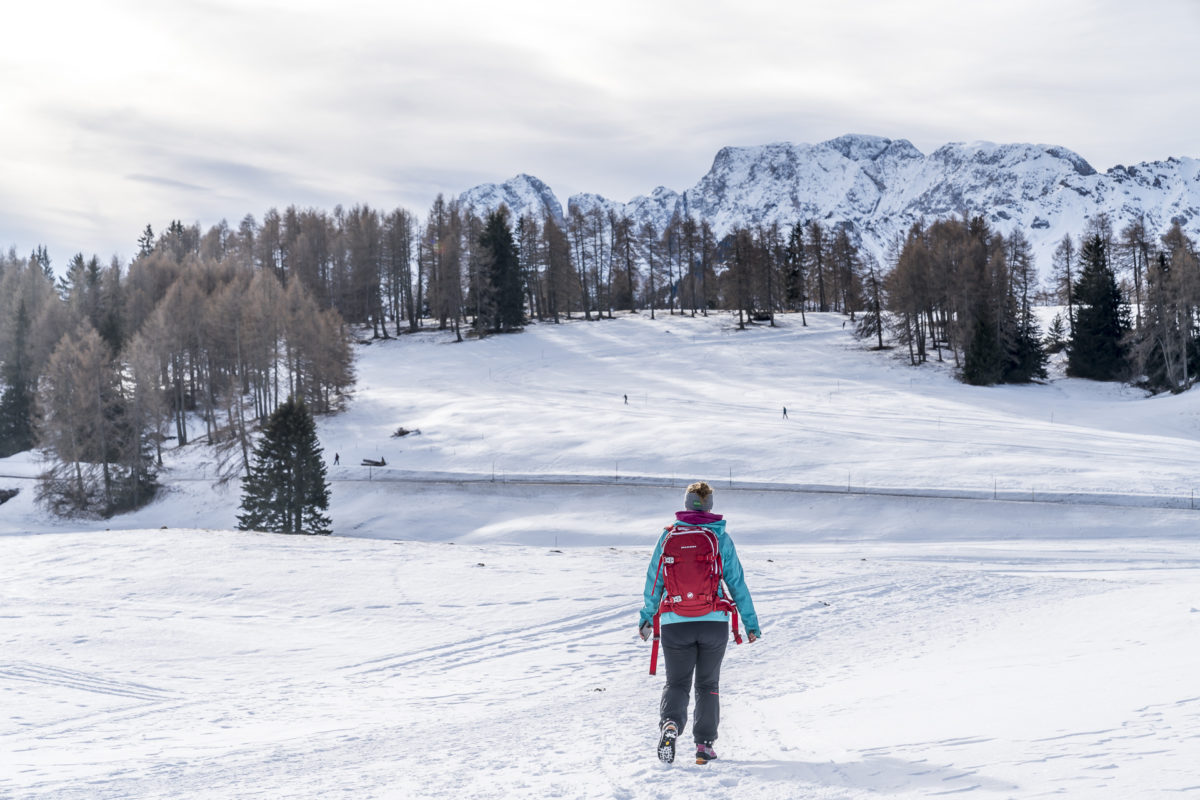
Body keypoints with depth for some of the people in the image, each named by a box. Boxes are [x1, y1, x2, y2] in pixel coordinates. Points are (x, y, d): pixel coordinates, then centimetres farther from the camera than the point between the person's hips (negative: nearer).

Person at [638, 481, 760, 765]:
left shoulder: (669, 536, 1)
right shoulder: (721, 538, 0)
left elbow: (654, 580, 5)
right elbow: (737, 583, 1)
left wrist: (647, 617, 15)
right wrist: (751, 622, 7)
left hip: (676, 622, 0)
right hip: (714, 622, 0)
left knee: (676, 683, 11)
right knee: (708, 684, 16)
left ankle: (670, 723, -18)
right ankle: (704, 744, 9)